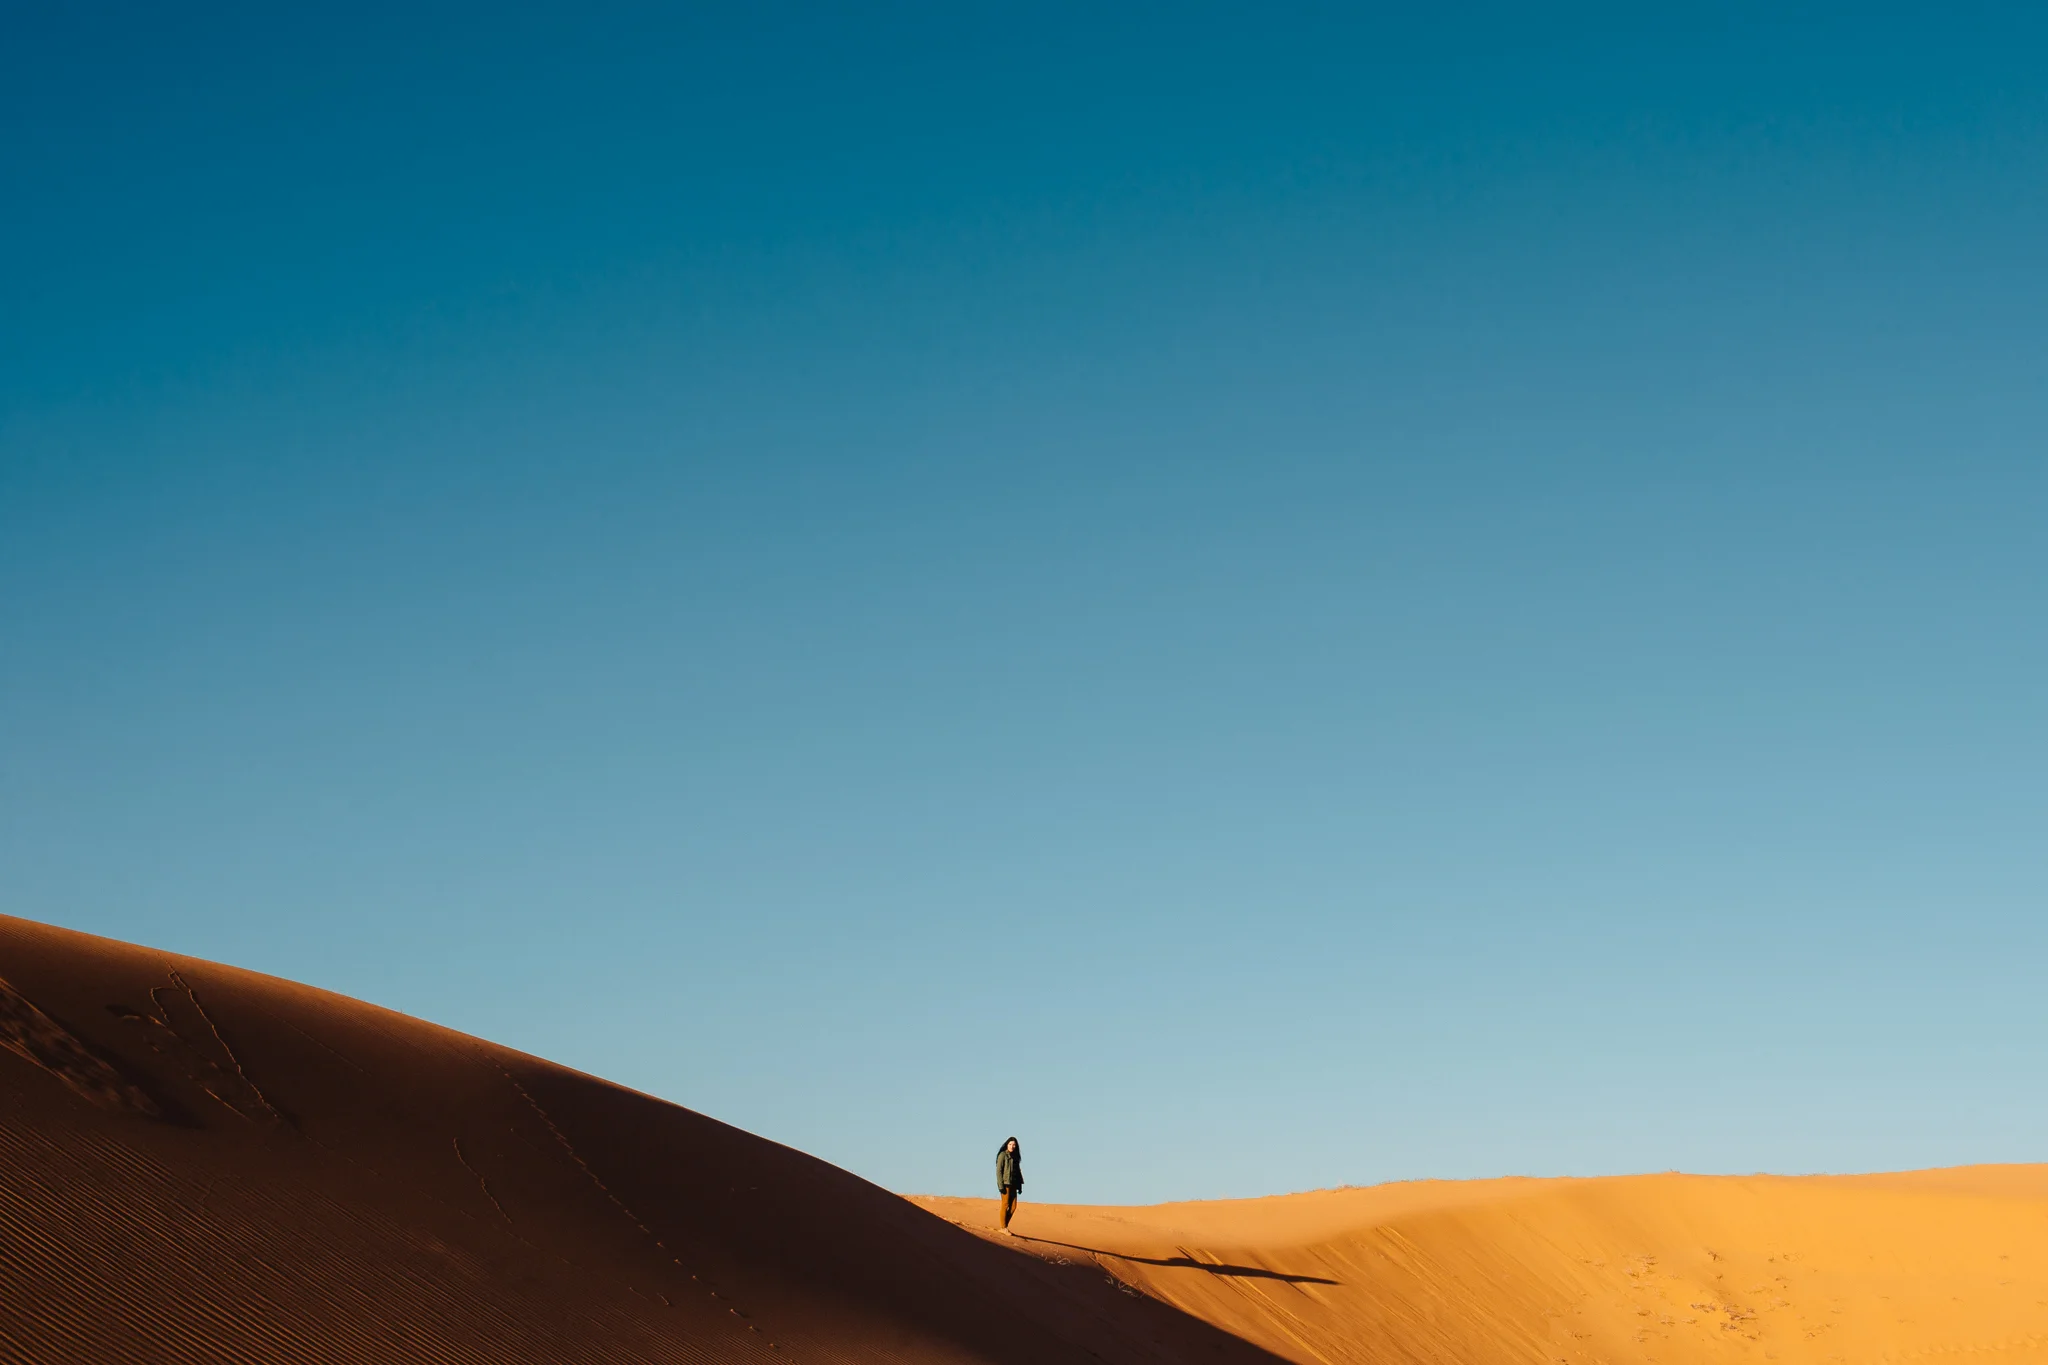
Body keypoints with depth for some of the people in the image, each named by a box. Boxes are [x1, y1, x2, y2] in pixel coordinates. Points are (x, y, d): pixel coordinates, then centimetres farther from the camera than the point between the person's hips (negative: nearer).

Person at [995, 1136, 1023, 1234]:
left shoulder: (1015, 1157, 14)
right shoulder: (1003, 1155, -5)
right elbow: (998, 1170, -10)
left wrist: (1020, 1185, 12)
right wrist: (1000, 1185, -17)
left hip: (1013, 1184, 7)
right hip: (1005, 1183, -7)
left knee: (1013, 1206, 4)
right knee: (1005, 1205, -5)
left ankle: (1005, 1226, 14)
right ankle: (1004, 1228, 0)